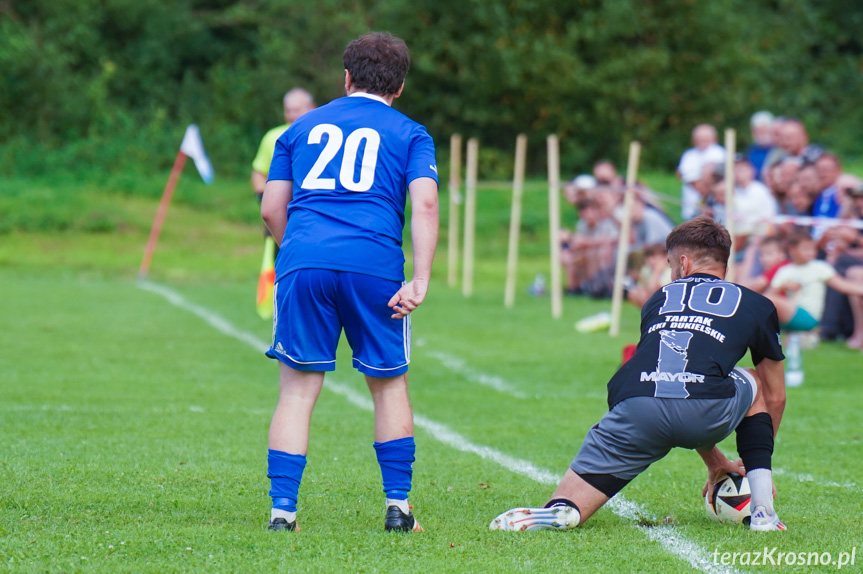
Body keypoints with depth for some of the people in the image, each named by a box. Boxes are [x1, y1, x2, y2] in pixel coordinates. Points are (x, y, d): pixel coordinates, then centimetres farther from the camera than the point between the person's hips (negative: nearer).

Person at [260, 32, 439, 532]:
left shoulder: (303, 127, 23)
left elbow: (272, 209, 17)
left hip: (303, 260, 1)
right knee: (389, 385, 14)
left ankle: (282, 508, -3)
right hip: (375, 265, -1)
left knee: (298, 391, 5)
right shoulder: (410, 134, 16)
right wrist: (421, 280, -6)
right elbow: (425, 203, -1)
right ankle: (398, 506, 14)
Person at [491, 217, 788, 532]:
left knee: (566, 511, 11)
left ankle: (559, 510, -29)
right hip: (705, 413, -1)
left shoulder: (659, 299, 33)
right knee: (755, 384, 33)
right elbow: (775, 397, 39)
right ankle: (763, 511, 20)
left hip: (633, 409, 1)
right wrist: (759, 466, 55)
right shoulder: (756, 305, 27)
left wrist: (714, 461, 53)